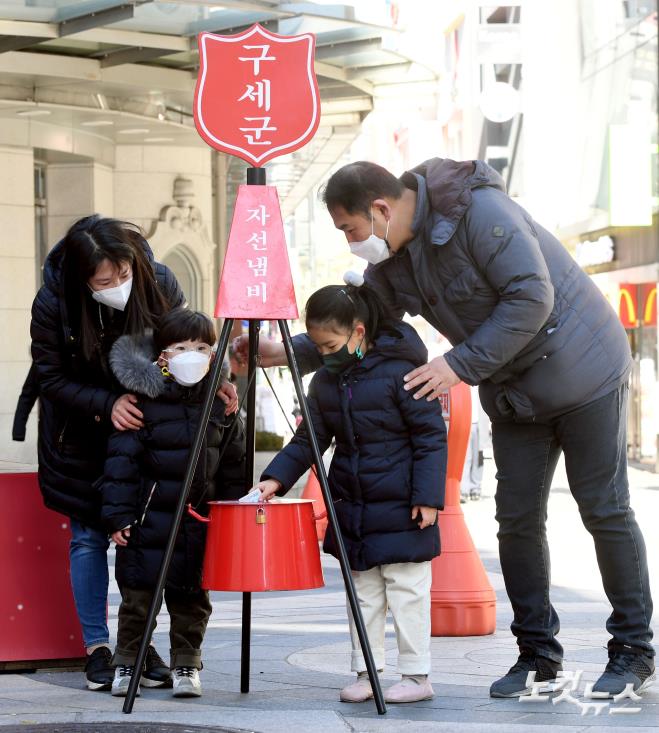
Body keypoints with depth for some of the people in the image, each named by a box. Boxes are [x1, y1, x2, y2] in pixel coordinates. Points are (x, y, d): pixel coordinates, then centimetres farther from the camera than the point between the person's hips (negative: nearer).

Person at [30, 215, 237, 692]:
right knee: (89, 537, 1)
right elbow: (52, 379, -15)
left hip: (145, 423, 2)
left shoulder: (160, 283, -20)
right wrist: (107, 405, -27)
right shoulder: (53, 303, -24)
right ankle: (97, 647, 10)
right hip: (82, 434, -1)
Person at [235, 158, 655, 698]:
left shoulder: (478, 209, -25)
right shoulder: (390, 259, -1)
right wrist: (290, 353, -4)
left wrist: (461, 365, -27)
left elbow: (532, 298, -29)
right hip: (514, 388, 7)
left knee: (605, 511, -2)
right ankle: (538, 654, 11)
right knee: (518, 518, 2)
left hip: (582, 370, -7)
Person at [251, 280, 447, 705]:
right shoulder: (325, 381, 5)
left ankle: (417, 674, 7)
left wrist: (428, 496, -17)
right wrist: (277, 477, -3)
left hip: (400, 508, -7)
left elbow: (431, 436, -13)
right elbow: (309, 439, 10)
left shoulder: (399, 369, -15)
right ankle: (366, 672, 19)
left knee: (406, 591, -1)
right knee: (363, 593, 12)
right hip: (353, 507, 7)